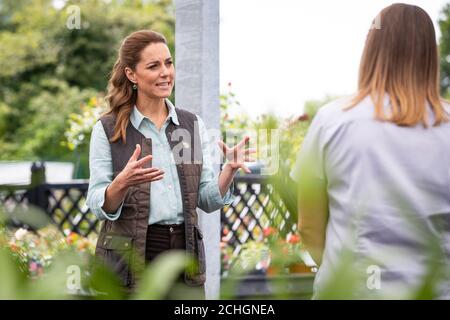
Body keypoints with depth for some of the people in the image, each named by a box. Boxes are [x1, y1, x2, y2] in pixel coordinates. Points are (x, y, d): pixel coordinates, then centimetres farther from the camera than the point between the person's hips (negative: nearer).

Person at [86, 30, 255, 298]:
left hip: (184, 255, 3)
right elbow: (98, 206, -6)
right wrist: (122, 183, -26)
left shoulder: (192, 125, 8)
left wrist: (230, 170, -13)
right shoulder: (107, 130, -2)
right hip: (130, 259, -3)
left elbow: (207, 201, 6)